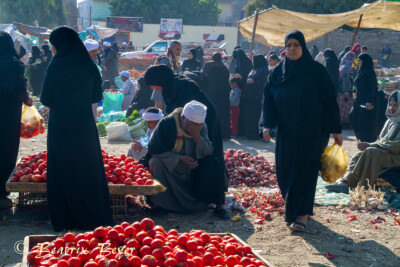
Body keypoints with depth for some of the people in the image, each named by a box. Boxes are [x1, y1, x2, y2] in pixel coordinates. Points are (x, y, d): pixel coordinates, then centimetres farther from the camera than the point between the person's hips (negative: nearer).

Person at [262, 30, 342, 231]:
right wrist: (268, 125, -10)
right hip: (286, 133, 4)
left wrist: (336, 130, -5)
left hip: (311, 132, -4)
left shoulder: (316, 71, -4)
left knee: (305, 171, -8)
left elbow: (330, 101, -3)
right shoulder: (277, 73, 5)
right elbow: (268, 100, 4)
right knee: (284, 172, 5)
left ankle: (301, 215, -6)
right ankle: (291, 207, 24)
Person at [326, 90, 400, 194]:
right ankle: (345, 183, -30)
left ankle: (364, 188, -34)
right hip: (384, 153, 8)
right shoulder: (390, 121, 18)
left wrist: (370, 145, -20)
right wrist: (369, 145, -3)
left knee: (371, 152, -32)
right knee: (359, 155, -11)